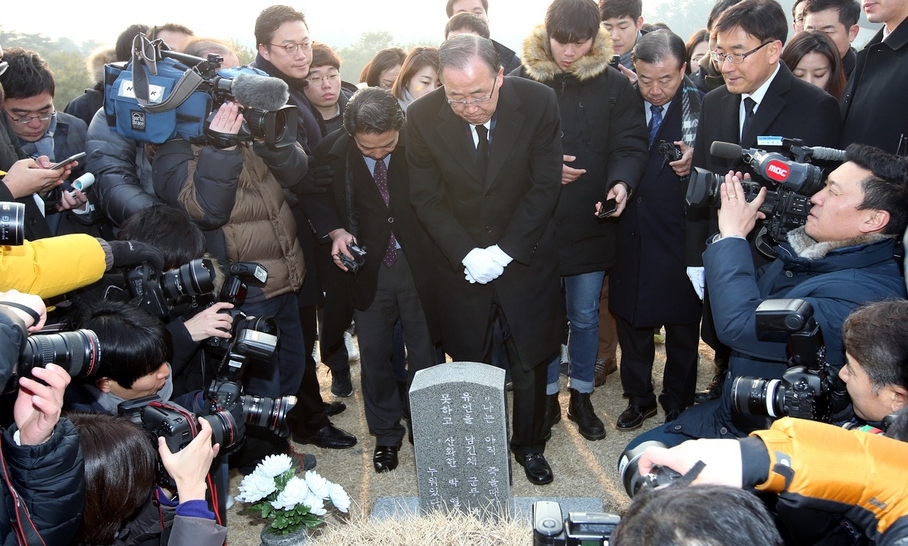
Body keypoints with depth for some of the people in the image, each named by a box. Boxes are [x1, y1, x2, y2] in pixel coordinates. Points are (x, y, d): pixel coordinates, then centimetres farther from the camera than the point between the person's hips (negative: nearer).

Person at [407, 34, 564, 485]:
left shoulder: (538, 102, -16)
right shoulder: (423, 117, -14)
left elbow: (545, 186, -11)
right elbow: (426, 197, -7)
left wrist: (505, 251, -16)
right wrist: (466, 254, -16)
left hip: (526, 256, 0)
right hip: (460, 262, 1)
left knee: (530, 359, 13)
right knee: (468, 363, 12)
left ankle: (529, 443, 35)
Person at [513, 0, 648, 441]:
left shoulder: (614, 85, -2)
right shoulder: (522, 81, -3)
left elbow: (630, 144, -4)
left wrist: (621, 182, -24)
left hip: (590, 224, 0)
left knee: (585, 315, 12)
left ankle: (581, 397, 32)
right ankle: (546, 397, 30)